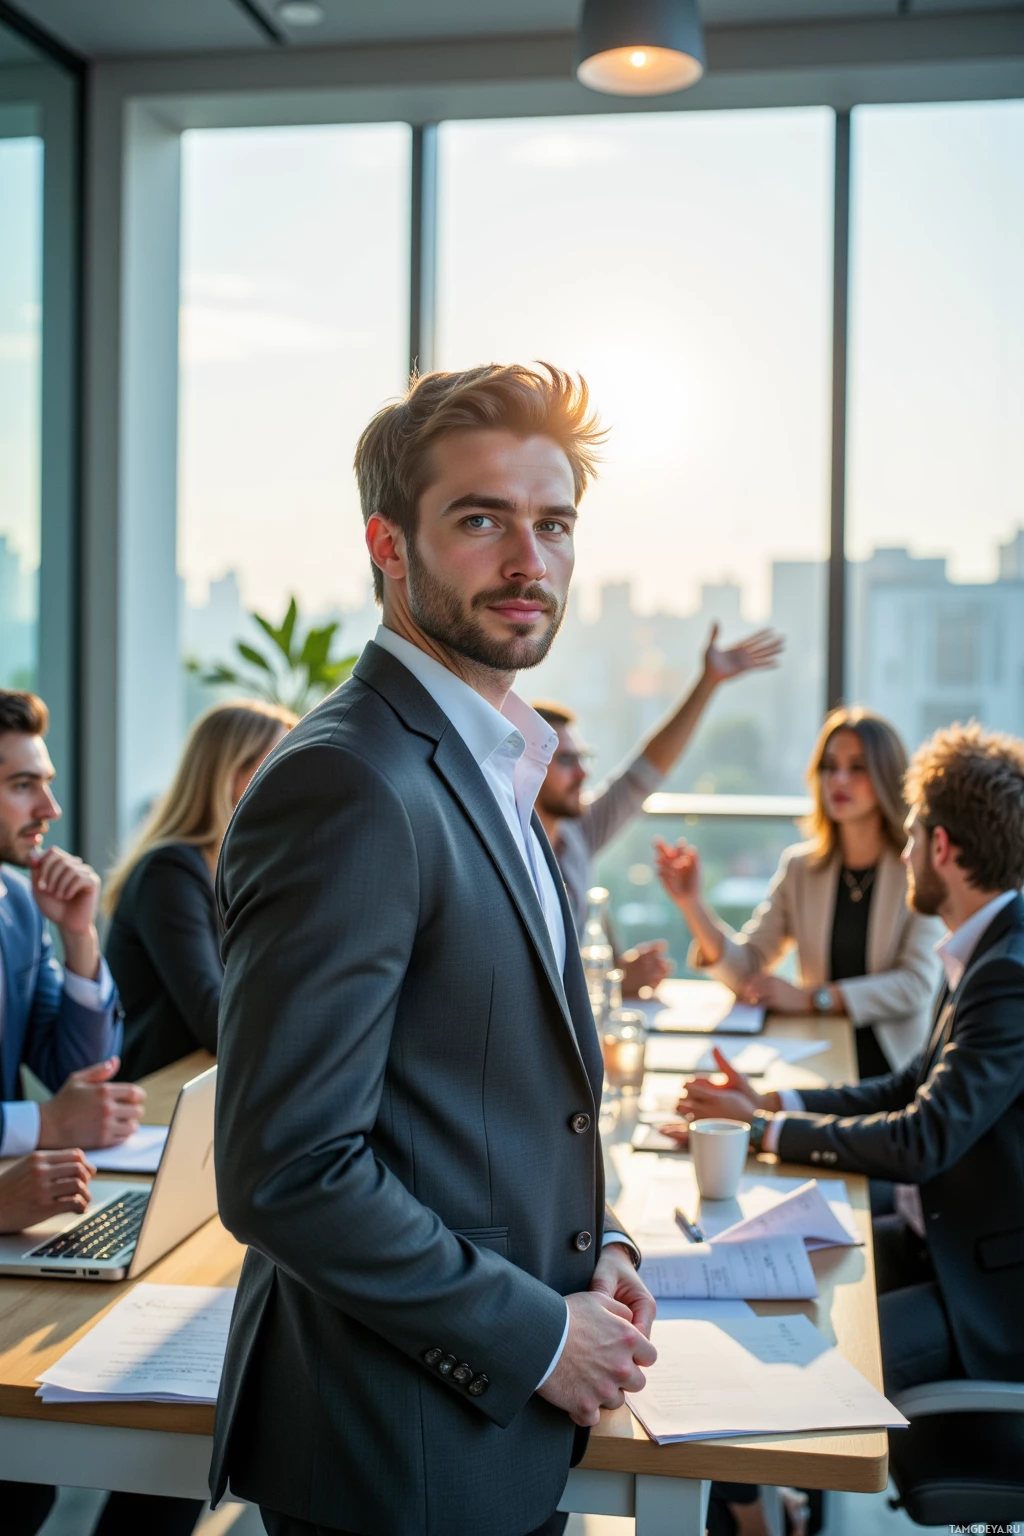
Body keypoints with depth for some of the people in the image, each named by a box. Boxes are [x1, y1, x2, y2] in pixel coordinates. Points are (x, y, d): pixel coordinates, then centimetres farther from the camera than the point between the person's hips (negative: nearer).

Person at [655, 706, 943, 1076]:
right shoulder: (799, 867, 8)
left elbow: (916, 984, -10)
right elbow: (745, 970, 2)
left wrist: (811, 997, -15)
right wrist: (691, 905, -13)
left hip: (894, 1066, -3)